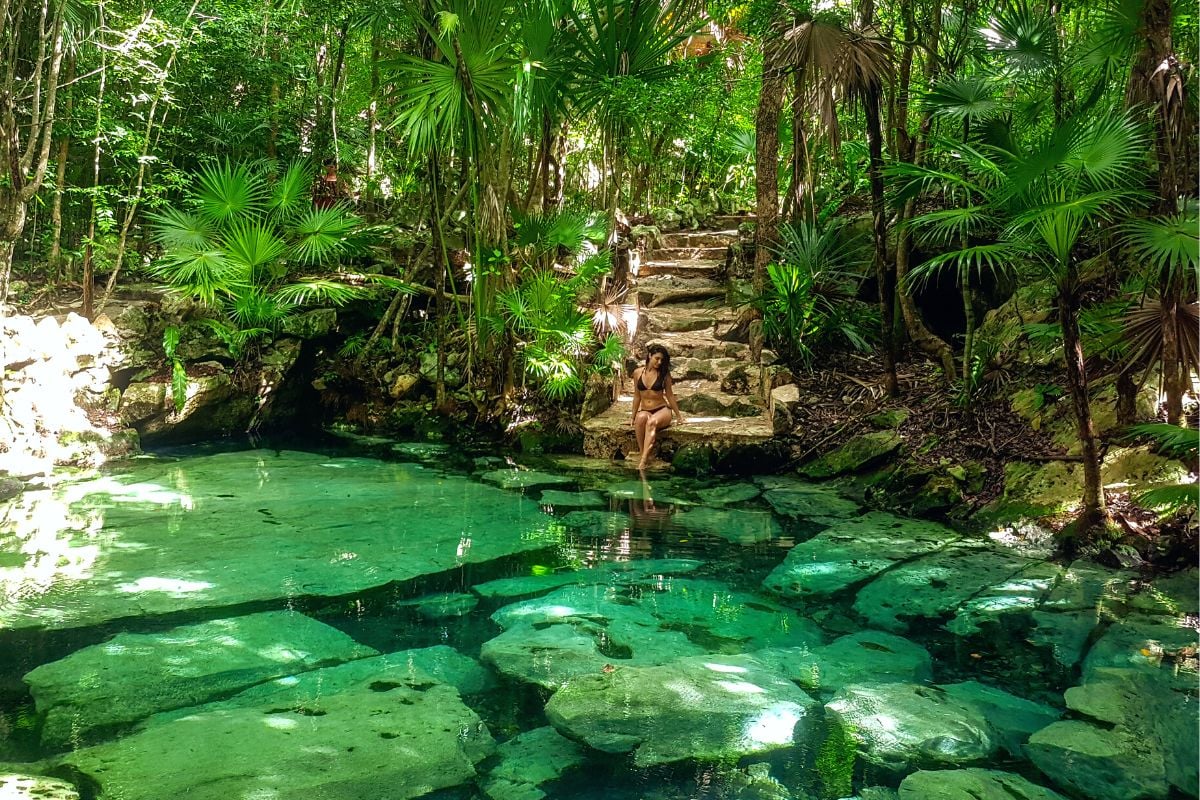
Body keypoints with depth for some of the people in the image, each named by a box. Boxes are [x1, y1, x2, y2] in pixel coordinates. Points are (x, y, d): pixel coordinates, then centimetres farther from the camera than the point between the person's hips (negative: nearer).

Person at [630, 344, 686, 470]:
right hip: (645, 411, 2)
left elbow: (669, 395, 11)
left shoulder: (664, 373, 2)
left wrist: (678, 415, 15)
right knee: (641, 417, -38)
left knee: (651, 422, -38)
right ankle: (642, 453, -33)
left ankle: (642, 462, -48)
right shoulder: (638, 372, 5)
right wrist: (633, 417, 18)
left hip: (663, 410, -2)